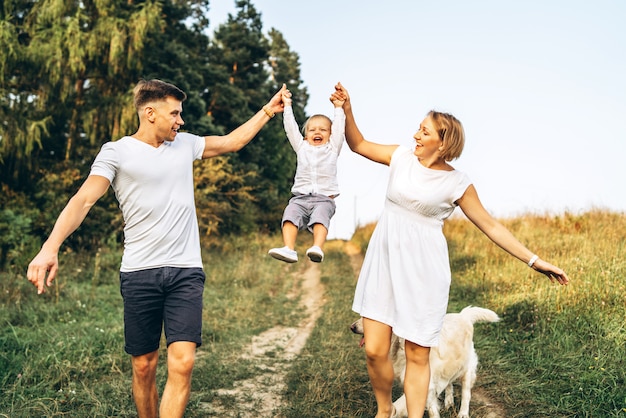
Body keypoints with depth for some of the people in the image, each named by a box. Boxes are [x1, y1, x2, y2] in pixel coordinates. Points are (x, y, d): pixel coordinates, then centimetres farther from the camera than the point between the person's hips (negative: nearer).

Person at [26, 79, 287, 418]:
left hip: (186, 272, 3)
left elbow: (233, 141, 25)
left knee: (182, 363, -10)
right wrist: (51, 246, -26)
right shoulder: (117, 152, -1)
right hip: (139, 274, -2)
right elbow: (83, 199, -12)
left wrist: (268, 110, 24)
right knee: (143, 367, 7)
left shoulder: (185, 145, 13)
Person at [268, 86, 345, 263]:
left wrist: (338, 108, 15)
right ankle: (289, 249, -38)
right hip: (301, 197, 2)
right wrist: (287, 105, 24)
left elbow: (339, 129, 15)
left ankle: (317, 248, -47)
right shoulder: (302, 147, 24)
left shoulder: (332, 148, 21)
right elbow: (291, 128, 22)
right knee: (290, 214, -25)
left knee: (320, 217, -30)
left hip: (324, 198, -2)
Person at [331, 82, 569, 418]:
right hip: (383, 262, 3)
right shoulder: (402, 157, 4)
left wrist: (534, 260, 0)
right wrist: (347, 110, 2)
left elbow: (490, 226, 2)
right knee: (374, 351, 1)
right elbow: (358, 144, 16)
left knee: (417, 356, 3)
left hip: (423, 269, -2)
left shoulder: (457, 183, -4)